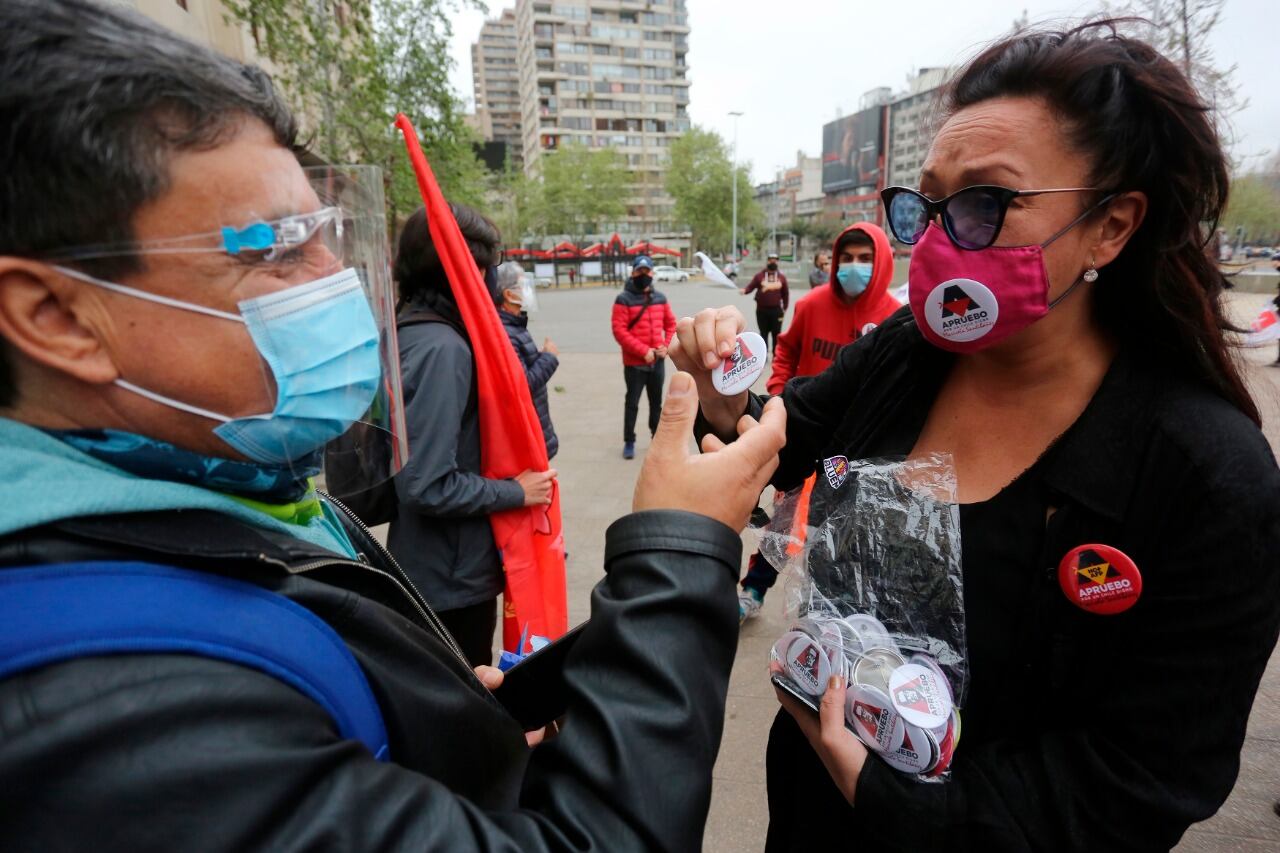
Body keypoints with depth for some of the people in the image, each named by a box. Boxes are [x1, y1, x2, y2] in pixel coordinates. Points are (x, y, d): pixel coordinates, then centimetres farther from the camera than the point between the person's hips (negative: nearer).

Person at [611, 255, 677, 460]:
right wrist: (643, 351, -19)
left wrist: (666, 346, -4)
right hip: (635, 362, -4)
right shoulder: (624, 300, -10)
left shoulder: (660, 298, 7)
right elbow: (619, 331, -16)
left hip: (658, 361, 5)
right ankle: (629, 442, 14)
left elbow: (671, 324, 14)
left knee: (656, 401, 16)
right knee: (632, 403, 3)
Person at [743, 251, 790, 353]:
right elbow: (751, 286, -5)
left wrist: (784, 308, 9)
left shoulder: (782, 277, 7)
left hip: (776, 310, 1)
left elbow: (786, 294, 12)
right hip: (762, 310, -1)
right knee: (763, 333, 9)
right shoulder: (759, 275, 2)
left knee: (776, 333, 5)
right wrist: (745, 290, -27)